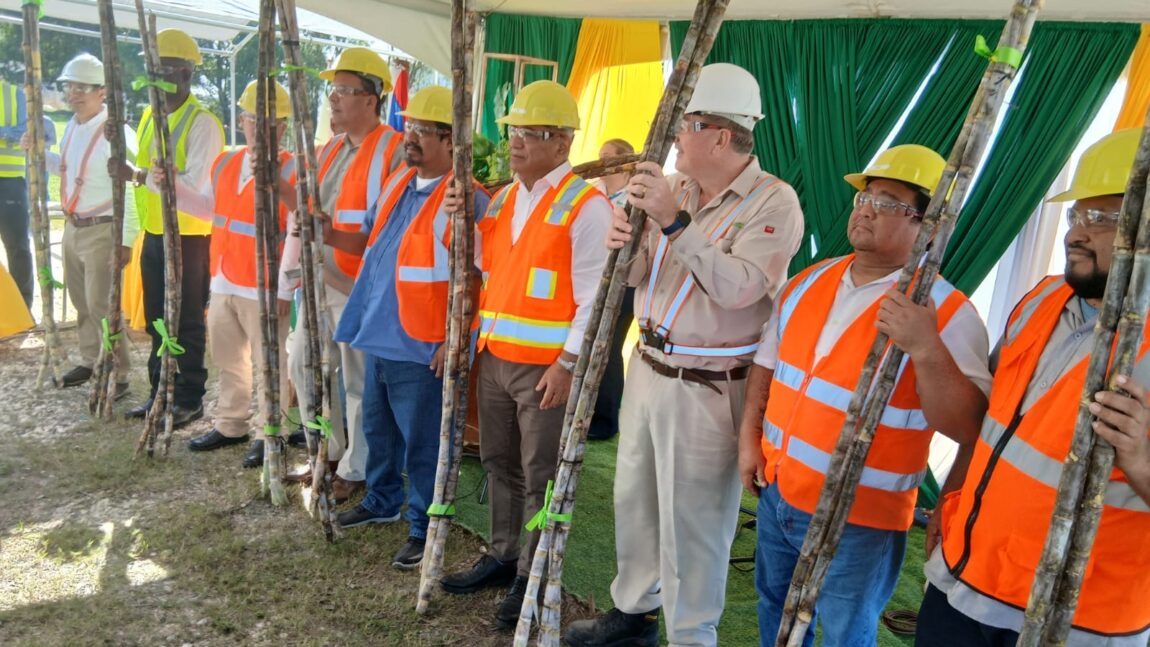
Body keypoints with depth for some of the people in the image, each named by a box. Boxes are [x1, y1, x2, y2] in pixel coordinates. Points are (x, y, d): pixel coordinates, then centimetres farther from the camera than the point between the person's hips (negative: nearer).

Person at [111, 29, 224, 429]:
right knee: (157, 321, 16)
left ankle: (190, 399, 14)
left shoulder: (202, 123, -14)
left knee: (187, 323, 2)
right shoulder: (149, 117, 12)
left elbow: (194, 185, -24)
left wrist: (137, 176, -28)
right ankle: (159, 392, 28)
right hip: (154, 235, 8)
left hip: (189, 237, -8)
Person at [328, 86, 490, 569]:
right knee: (377, 427, 22)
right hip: (378, 337, 9)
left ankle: (424, 528, 19)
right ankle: (382, 501, 42)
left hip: (421, 347, -8)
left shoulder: (466, 199, -16)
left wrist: (453, 340, -20)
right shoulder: (397, 183, 11)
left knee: (421, 442, 4)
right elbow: (368, 241, 21)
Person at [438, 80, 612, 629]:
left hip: (546, 364, -7)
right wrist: (478, 338, 6)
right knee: (500, 462, 17)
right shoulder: (501, 199, 13)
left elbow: (595, 296, -15)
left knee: (542, 477, 4)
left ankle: (533, 578, 18)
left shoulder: (586, 206, -11)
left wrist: (567, 363, -18)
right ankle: (503, 556, 33)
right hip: (494, 356, 8)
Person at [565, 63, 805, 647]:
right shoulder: (676, 188, 7)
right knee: (634, 498, 19)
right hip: (648, 367, 7)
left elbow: (737, 287, -26)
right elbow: (640, 277, 8)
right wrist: (626, 248, -14)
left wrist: (675, 221, -28)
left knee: (692, 523, 3)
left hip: (708, 388, -7)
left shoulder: (774, 202, -12)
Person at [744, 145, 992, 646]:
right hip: (777, 491, 6)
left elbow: (968, 428, -24)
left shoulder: (945, 313, -17)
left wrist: (926, 348, -36)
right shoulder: (810, 281, 2)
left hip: (858, 518, -5)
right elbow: (768, 364, 13)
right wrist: (749, 436, 8)